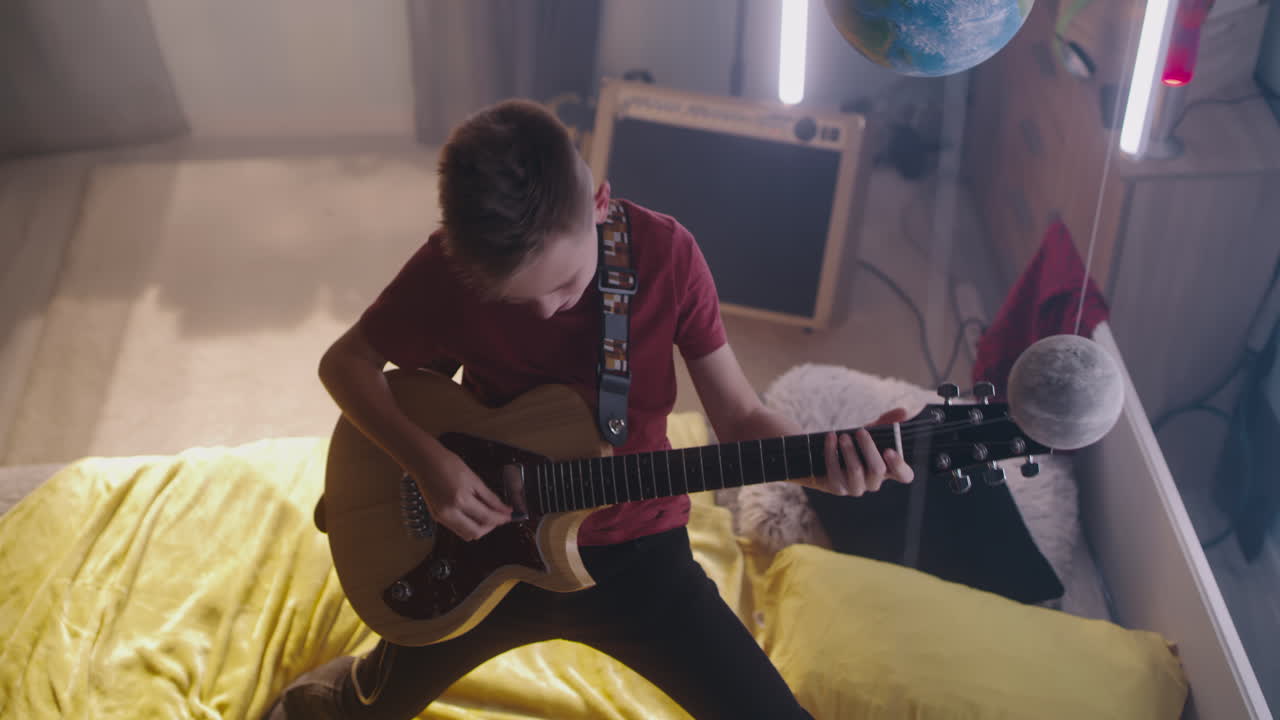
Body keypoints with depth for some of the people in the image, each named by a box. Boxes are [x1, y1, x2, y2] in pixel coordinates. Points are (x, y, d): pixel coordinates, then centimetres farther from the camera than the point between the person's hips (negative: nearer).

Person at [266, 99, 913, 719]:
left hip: (635, 551, 0)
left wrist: (826, 460, -29)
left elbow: (739, 417, -9)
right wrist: (426, 459, -20)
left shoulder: (665, 253, -15)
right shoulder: (449, 264, -16)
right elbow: (345, 361, -4)